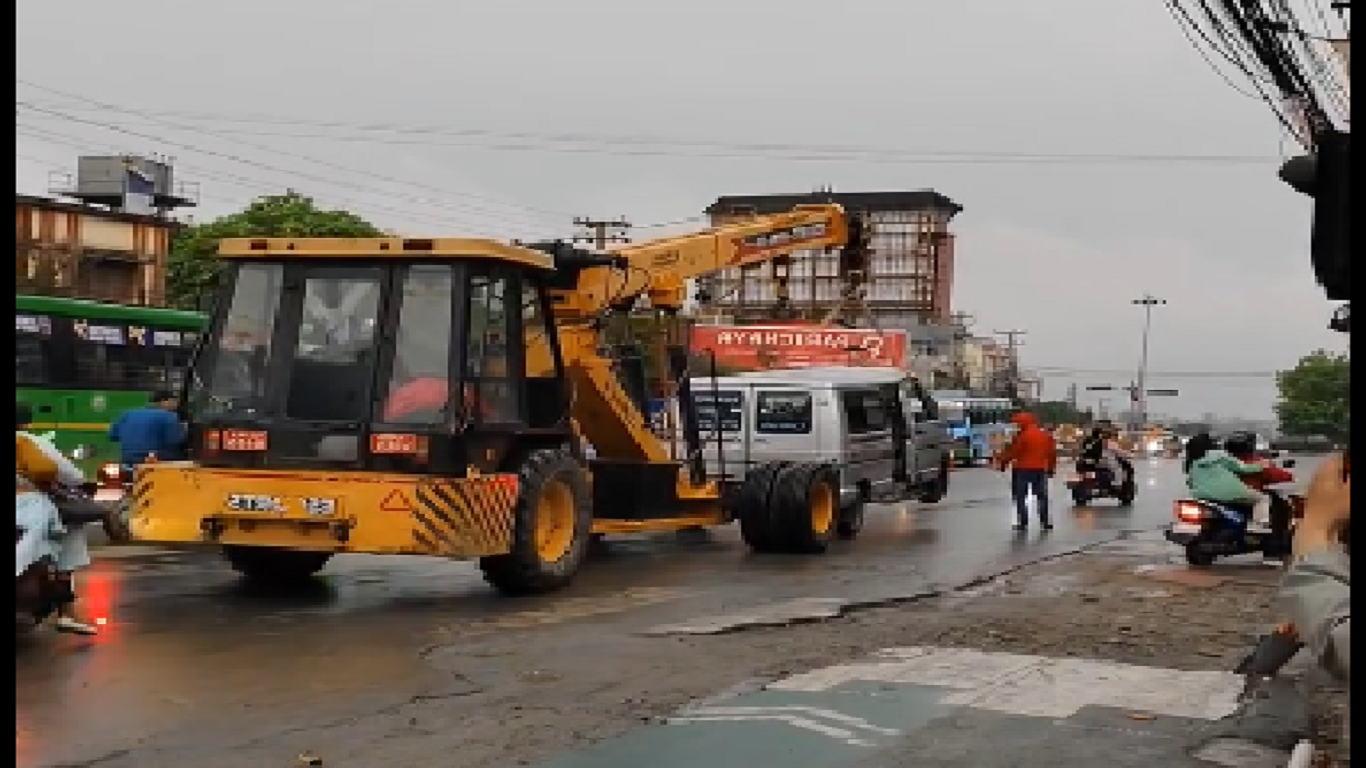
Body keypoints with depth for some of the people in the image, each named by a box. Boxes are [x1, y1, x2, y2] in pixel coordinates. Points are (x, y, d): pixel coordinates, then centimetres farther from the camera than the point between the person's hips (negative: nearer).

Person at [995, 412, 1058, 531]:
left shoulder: (1021, 436, -12)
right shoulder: (1046, 436, 9)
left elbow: (1012, 452, -12)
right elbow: (1052, 453, 12)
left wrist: (1002, 462, -2)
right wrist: (1051, 468, 21)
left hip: (1023, 469, -6)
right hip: (1040, 469, 6)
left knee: (1021, 496, 1)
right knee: (1042, 496, 14)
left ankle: (1023, 522, -2)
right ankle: (1045, 522, 14)